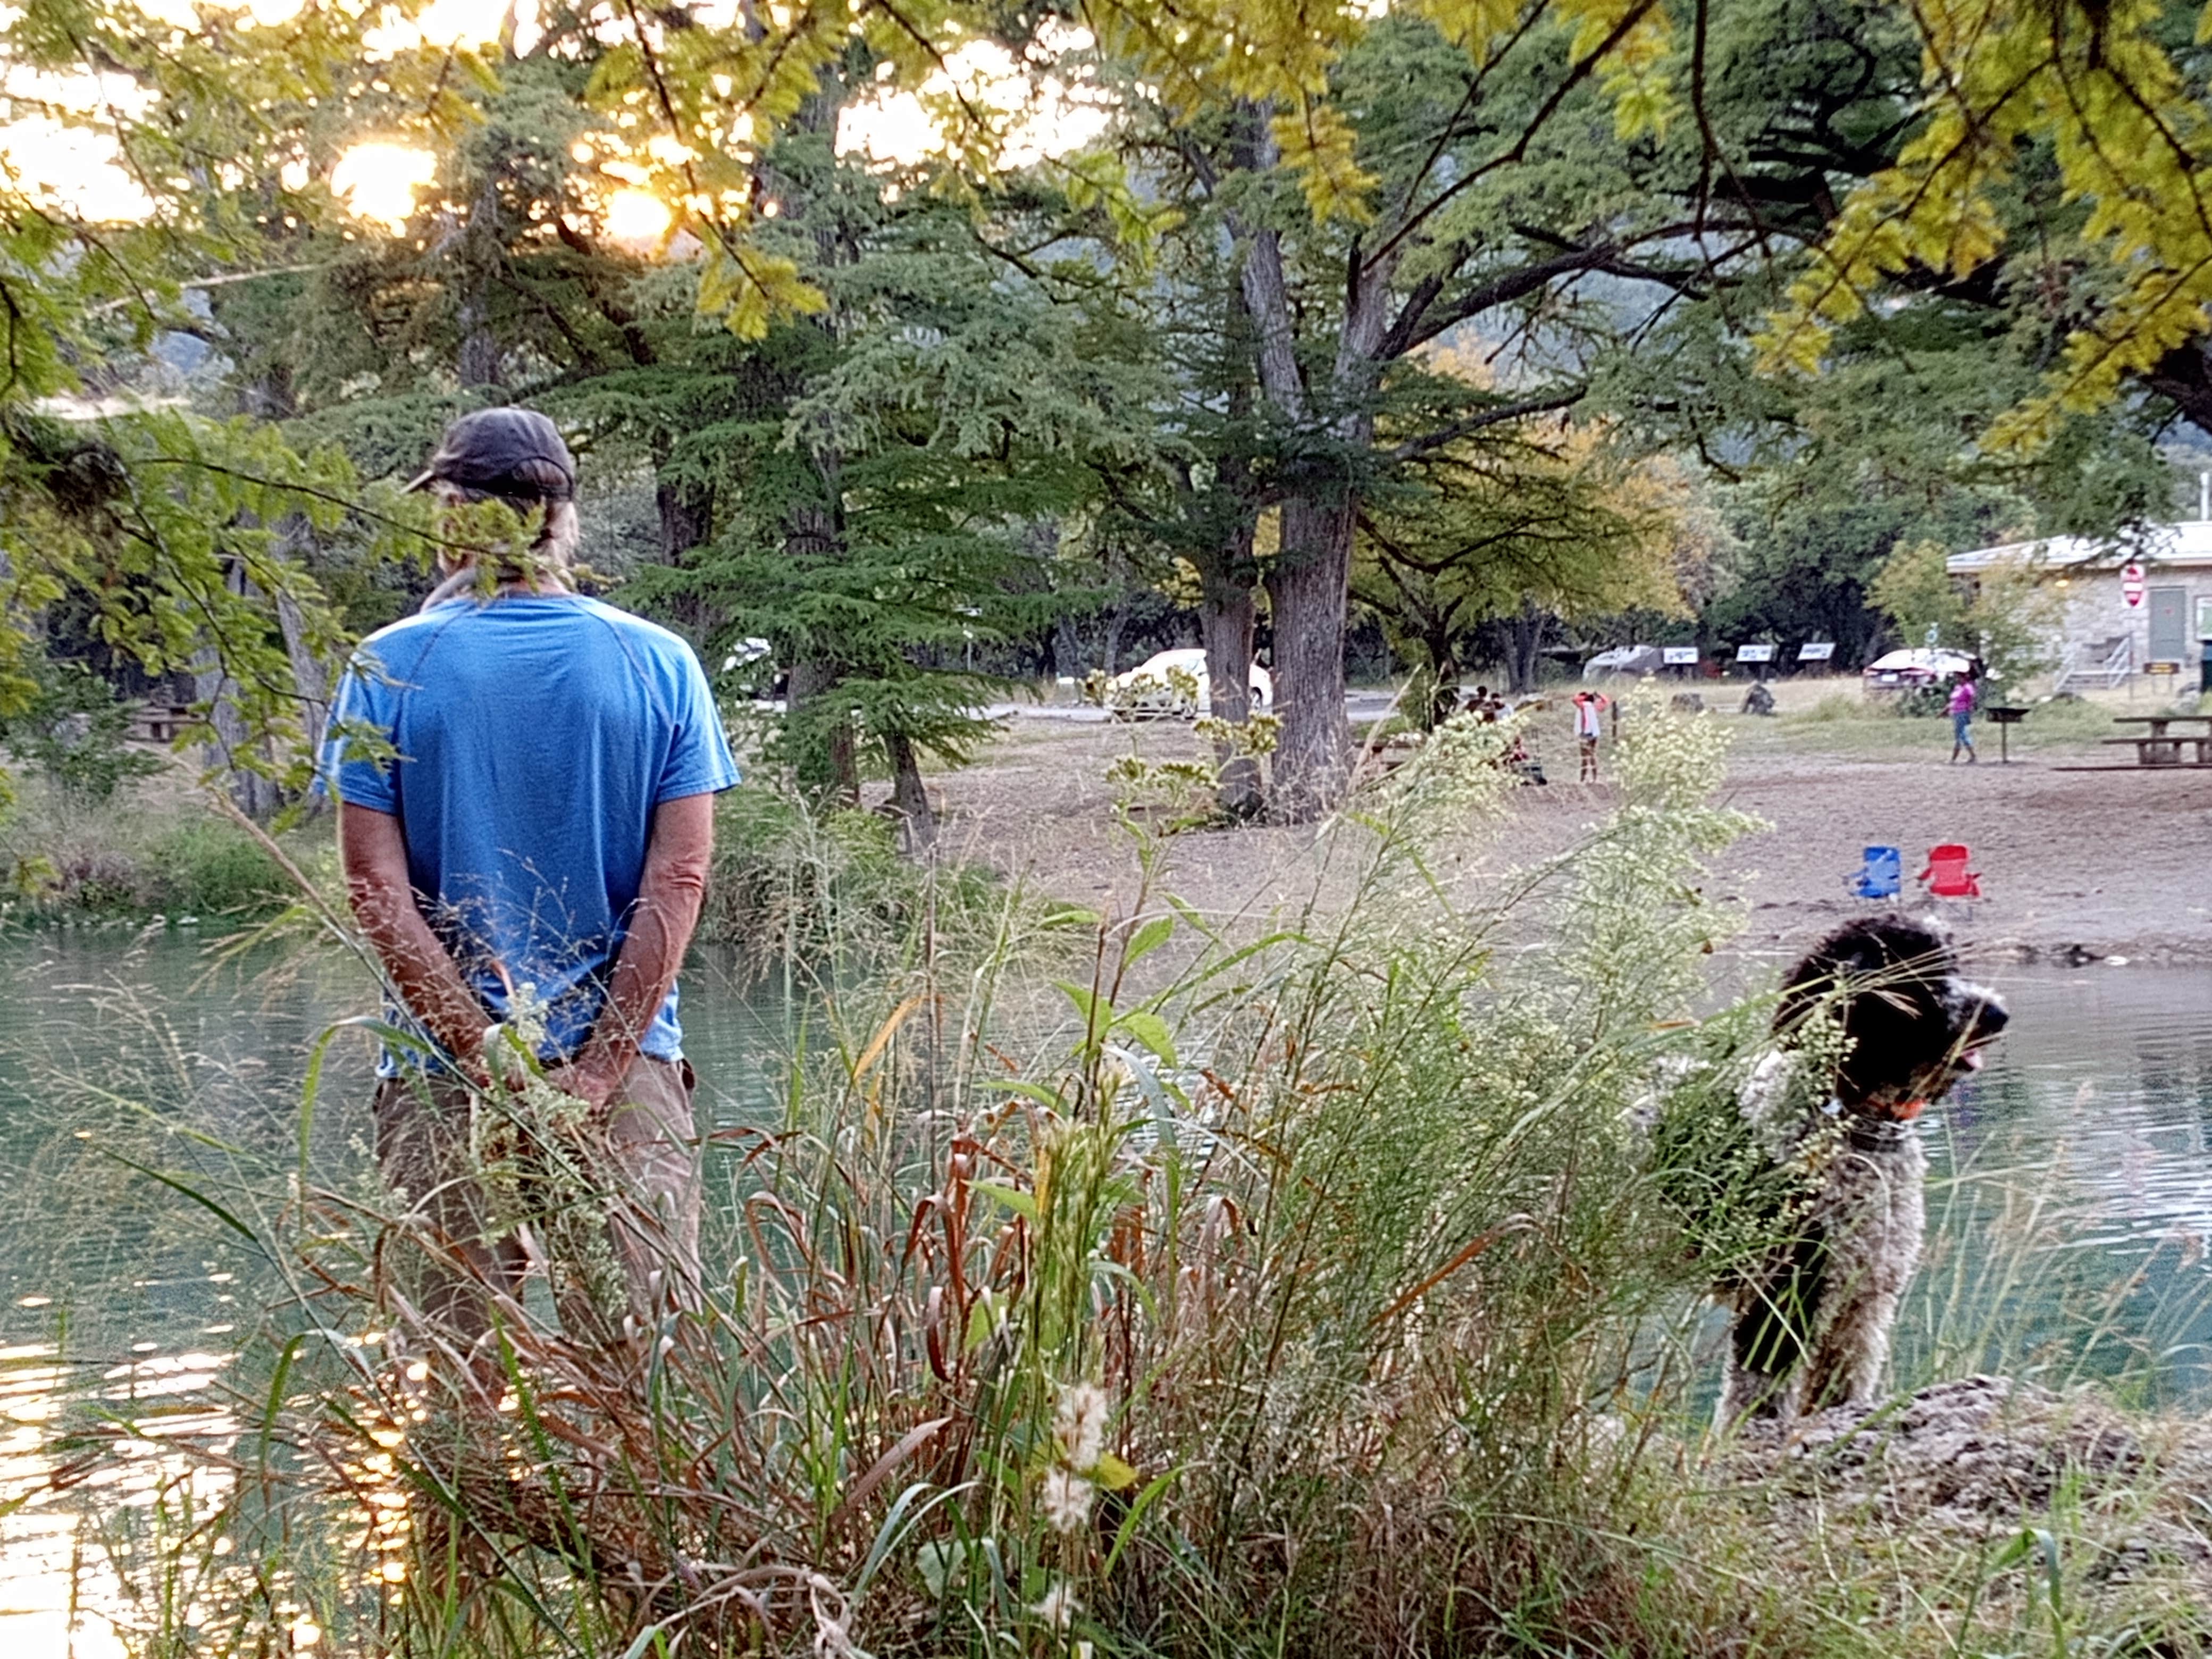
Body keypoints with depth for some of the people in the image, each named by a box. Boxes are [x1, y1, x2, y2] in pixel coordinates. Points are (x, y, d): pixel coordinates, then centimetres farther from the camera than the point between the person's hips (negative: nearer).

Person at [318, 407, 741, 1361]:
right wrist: (592, 1075, -6)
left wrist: (494, 1066, -7)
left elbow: (378, 891, -6)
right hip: (627, 1067, 1)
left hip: (443, 1071, 0)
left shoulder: (388, 669, -1)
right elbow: (679, 879, -4)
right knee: (638, 1360, 4)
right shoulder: (658, 664, 1)